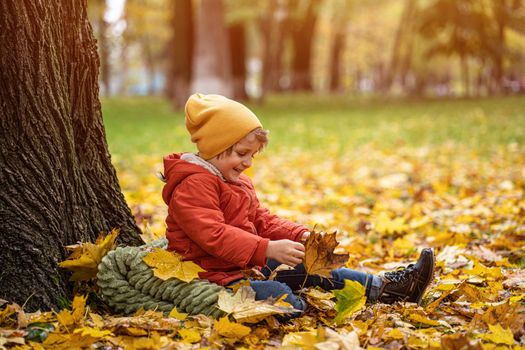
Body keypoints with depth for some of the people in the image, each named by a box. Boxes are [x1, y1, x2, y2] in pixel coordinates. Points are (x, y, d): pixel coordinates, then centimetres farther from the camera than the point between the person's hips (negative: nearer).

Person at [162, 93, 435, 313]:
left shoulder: (237, 182, 20)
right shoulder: (193, 186, -17)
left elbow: (261, 221, 21)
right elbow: (215, 236, -29)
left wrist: (299, 235, 2)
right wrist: (268, 249, -36)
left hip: (249, 267, 10)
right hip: (217, 277, -10)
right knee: (281, 295, -29)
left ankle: (383, 287, 2)